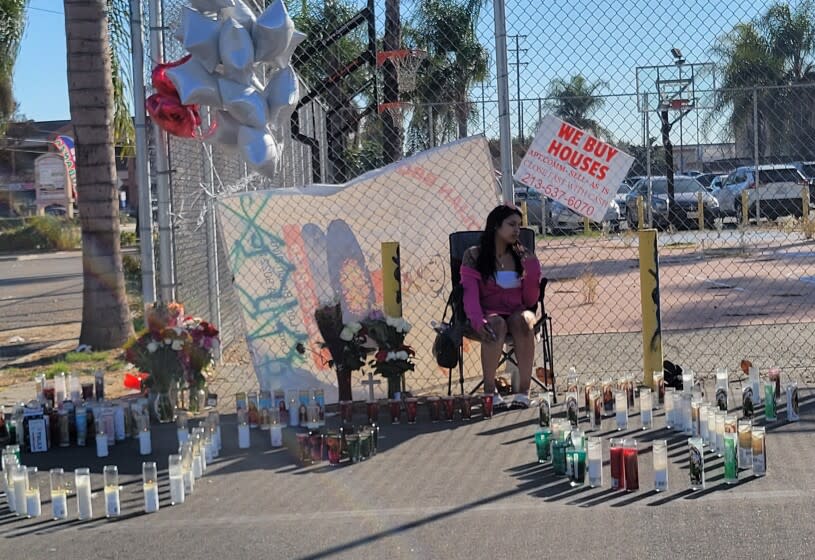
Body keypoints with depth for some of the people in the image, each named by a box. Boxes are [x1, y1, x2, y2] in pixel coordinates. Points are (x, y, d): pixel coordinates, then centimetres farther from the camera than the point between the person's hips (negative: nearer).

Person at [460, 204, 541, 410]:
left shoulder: (524, 256, 11)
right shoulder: (474, 256, 2)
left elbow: (530, 300, 9)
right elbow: (470, 295, -9)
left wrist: (532, 271, -8)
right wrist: (478, 321, -28)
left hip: (517, 311, 2)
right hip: (489, 313, -2)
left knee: (523, 320, -36)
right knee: (496, 325, -38)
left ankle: (524, 389, -37)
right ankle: (489, 390, -33)